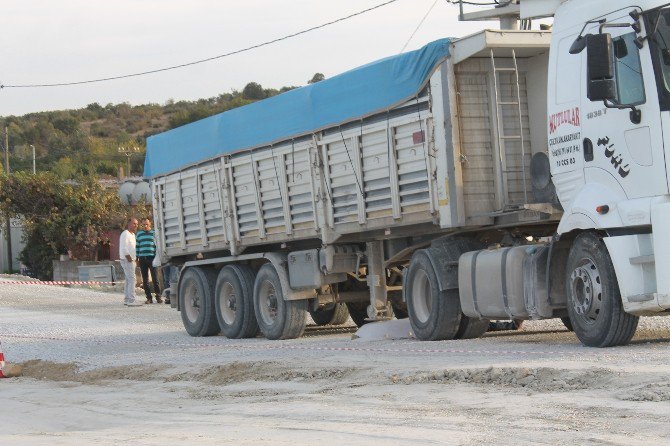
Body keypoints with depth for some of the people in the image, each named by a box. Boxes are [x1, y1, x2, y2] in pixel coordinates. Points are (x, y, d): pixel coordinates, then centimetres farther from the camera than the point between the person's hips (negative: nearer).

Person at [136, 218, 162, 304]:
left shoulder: (154, 233, 7)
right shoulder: (138, 234, 12)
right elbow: (137, 246, 14)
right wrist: (136, 258, 8)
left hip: (152, 257, -2)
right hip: (142, 258, 2)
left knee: (155, 278, -7)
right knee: (145, 279, 2)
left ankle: (158, 296, -1)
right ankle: (149, 298, 7)